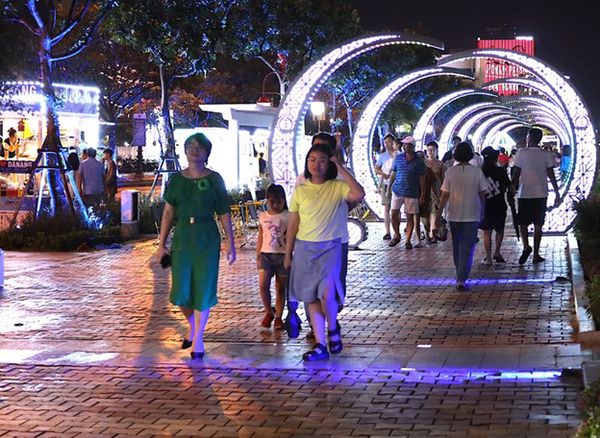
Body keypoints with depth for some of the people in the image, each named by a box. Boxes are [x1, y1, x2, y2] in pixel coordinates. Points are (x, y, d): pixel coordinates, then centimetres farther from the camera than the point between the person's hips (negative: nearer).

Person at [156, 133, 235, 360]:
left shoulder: (214, 180, -2)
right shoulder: (176, 179, 4)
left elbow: (224, 214, 0)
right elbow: (168, 213, 6)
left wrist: (230, 243, -3)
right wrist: (162, 243, 4)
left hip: (207, 242, -2)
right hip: (181, 241, 2)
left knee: (203, 291, 1)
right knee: (181, 293, 6)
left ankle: (198, 340, 14)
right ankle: (192, 327, 34)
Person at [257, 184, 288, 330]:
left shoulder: (288, 216, -2)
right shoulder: (263, 217, 8)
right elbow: (260, 238, 14)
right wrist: (258, 257, 11)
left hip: (283, 255, -2)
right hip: (266, 254, 2)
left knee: (280, 288, 4)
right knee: (263, 285, -12)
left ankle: (278, 317, 15)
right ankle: (269, 312, 9)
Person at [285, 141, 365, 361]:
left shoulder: (337, 187, -4)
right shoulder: (300, 190, 4)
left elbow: (359, 195, -25)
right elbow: (293, 224, 9)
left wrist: (341, 168, -19)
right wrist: (288, 254, 9)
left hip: (330, 248, -3)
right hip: (304, 248, 3)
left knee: (327, 294, -17)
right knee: (311, 298, 5)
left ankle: (333, 329, 13)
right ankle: (320, 345, 13)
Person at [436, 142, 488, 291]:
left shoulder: (451, 172, -6)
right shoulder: (477, 172, -7)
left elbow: (445, 195, -6)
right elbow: (482, 194, 0)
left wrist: (439, 214, 1)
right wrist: (482, 211, 15)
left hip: (454, 215, 2)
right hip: (472, 215, -2)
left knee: (457, 246, 17)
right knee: (467, 248, 0)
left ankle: (460, 276, 29)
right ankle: (462, 279, -10)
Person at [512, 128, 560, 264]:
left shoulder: (521, 153, -4)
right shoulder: (547, 154, 1)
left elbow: (516, 174, -3)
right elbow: (551, 175, -2)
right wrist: (557, 194, 3)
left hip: (524, 194, -1)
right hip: (541, 194, 2)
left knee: (522, 222, 10)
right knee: (538, 225, 8)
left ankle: (526, 246, -13)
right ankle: (536, 254, 8)